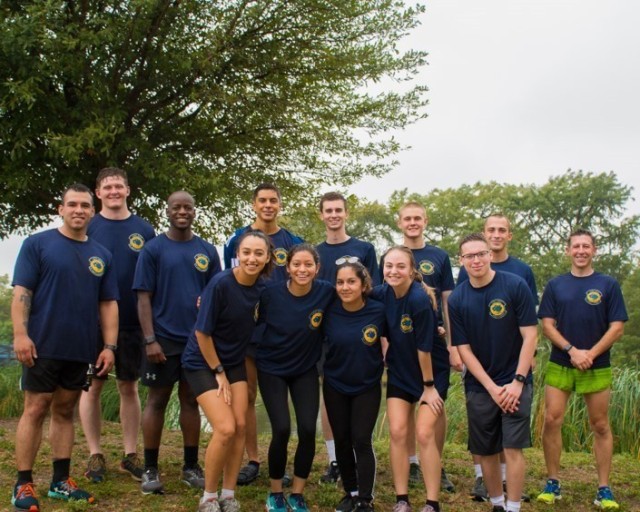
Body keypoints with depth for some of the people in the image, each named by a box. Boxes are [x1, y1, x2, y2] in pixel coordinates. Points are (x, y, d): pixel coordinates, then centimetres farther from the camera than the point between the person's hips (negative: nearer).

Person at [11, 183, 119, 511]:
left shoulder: (101, 255, 11)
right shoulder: (37, 244, 0)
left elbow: (108, 304, 10)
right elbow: (21, 292, -6)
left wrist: (110, 346, 3)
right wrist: (20, 334, -16)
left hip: (81, 350, 4)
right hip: (43, 346, -4)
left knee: (65, 412, 11)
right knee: (35, 411, -1)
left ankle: (61, 481, 18)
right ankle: (23, 485, 5)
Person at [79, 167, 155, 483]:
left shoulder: (144, 230, 5)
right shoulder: (87, 228, 1)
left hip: (132, 323, 1)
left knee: (129, 387, 8)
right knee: (92, 386, 4)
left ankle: (130, 455, 16)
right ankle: (95, 455, 15)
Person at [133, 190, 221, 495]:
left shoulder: (207, 251, 7)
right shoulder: (153, 249, -2)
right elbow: (144, 298, -5)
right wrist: (150, 340, -13)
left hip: (198, 338, 3)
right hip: (164, 338, -3)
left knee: (191, 400, 10)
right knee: (157, 401, 4)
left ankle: (191, 466, 19)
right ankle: (150, 469, 12)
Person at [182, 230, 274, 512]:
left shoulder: (262, 288, -7)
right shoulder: (221, 283, -24)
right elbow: (202, 332, -18)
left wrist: (229, 371, 7)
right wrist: (218, 372, -12)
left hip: (235, 361, 6)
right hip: (202, 362, -5)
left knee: (240, 426, -3)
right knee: (225, 429, -14)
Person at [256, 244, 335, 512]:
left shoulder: (326, 292, -15)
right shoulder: (271, 293, -18)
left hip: (306, 370, 2)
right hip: (272, 369, -2)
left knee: (308, 430, -7)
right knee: (282, 430, -11)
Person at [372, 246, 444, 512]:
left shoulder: (419, 299, -27)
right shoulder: (382, 293, -10)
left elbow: (424, 348, -21)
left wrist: (429, 386, -15)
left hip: (430, 373, -5)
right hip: (399, 373, 5)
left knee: (424, 434, -8)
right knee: (397, 432, -2)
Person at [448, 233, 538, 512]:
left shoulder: (515, 286, -9)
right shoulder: (457, 299, -4)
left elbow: (530, 336, -8)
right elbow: (463, 349, -2)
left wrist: (517, 382, -13)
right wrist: (492, 388, -9)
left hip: (515, 383, -2)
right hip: (479, 386, 2)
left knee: (513, 448, -6)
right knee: (485, 452, 9)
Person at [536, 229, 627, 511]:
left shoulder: (608, 284, 2)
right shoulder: (555, 285, 5)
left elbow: (617, 327, -3)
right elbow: (547, 325, 1)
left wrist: (591, 354, -14)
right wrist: (572, 350, -13)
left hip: (597, 367, -1)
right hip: (560, 365, 1)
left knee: (600, 426, 4)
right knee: (552, 420, -4)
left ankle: (604, 489, 11)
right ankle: (553, 483, 9)